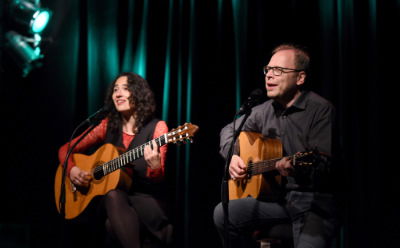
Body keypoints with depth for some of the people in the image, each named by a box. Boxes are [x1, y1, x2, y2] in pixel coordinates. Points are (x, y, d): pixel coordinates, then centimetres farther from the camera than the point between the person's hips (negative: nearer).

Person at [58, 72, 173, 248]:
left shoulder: (156, 127, -3)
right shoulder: (108, 125, 6)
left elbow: (158, 178, -11)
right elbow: (65, 149, 13)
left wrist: (154, 166, -34)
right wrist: (72, 170, -9)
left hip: (143, 197, -3)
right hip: (109, 200, 3)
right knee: (113, 195, -35)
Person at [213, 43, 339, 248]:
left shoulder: (321, 110, -10)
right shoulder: (265, 110, 11)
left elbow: (326, 163, -17)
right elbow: (229, 130, 24)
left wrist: (298, 168, -37)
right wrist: (232, 156, 5)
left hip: (315, 200, -6)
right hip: (276, 196, 6)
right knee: (223, 214, -15)